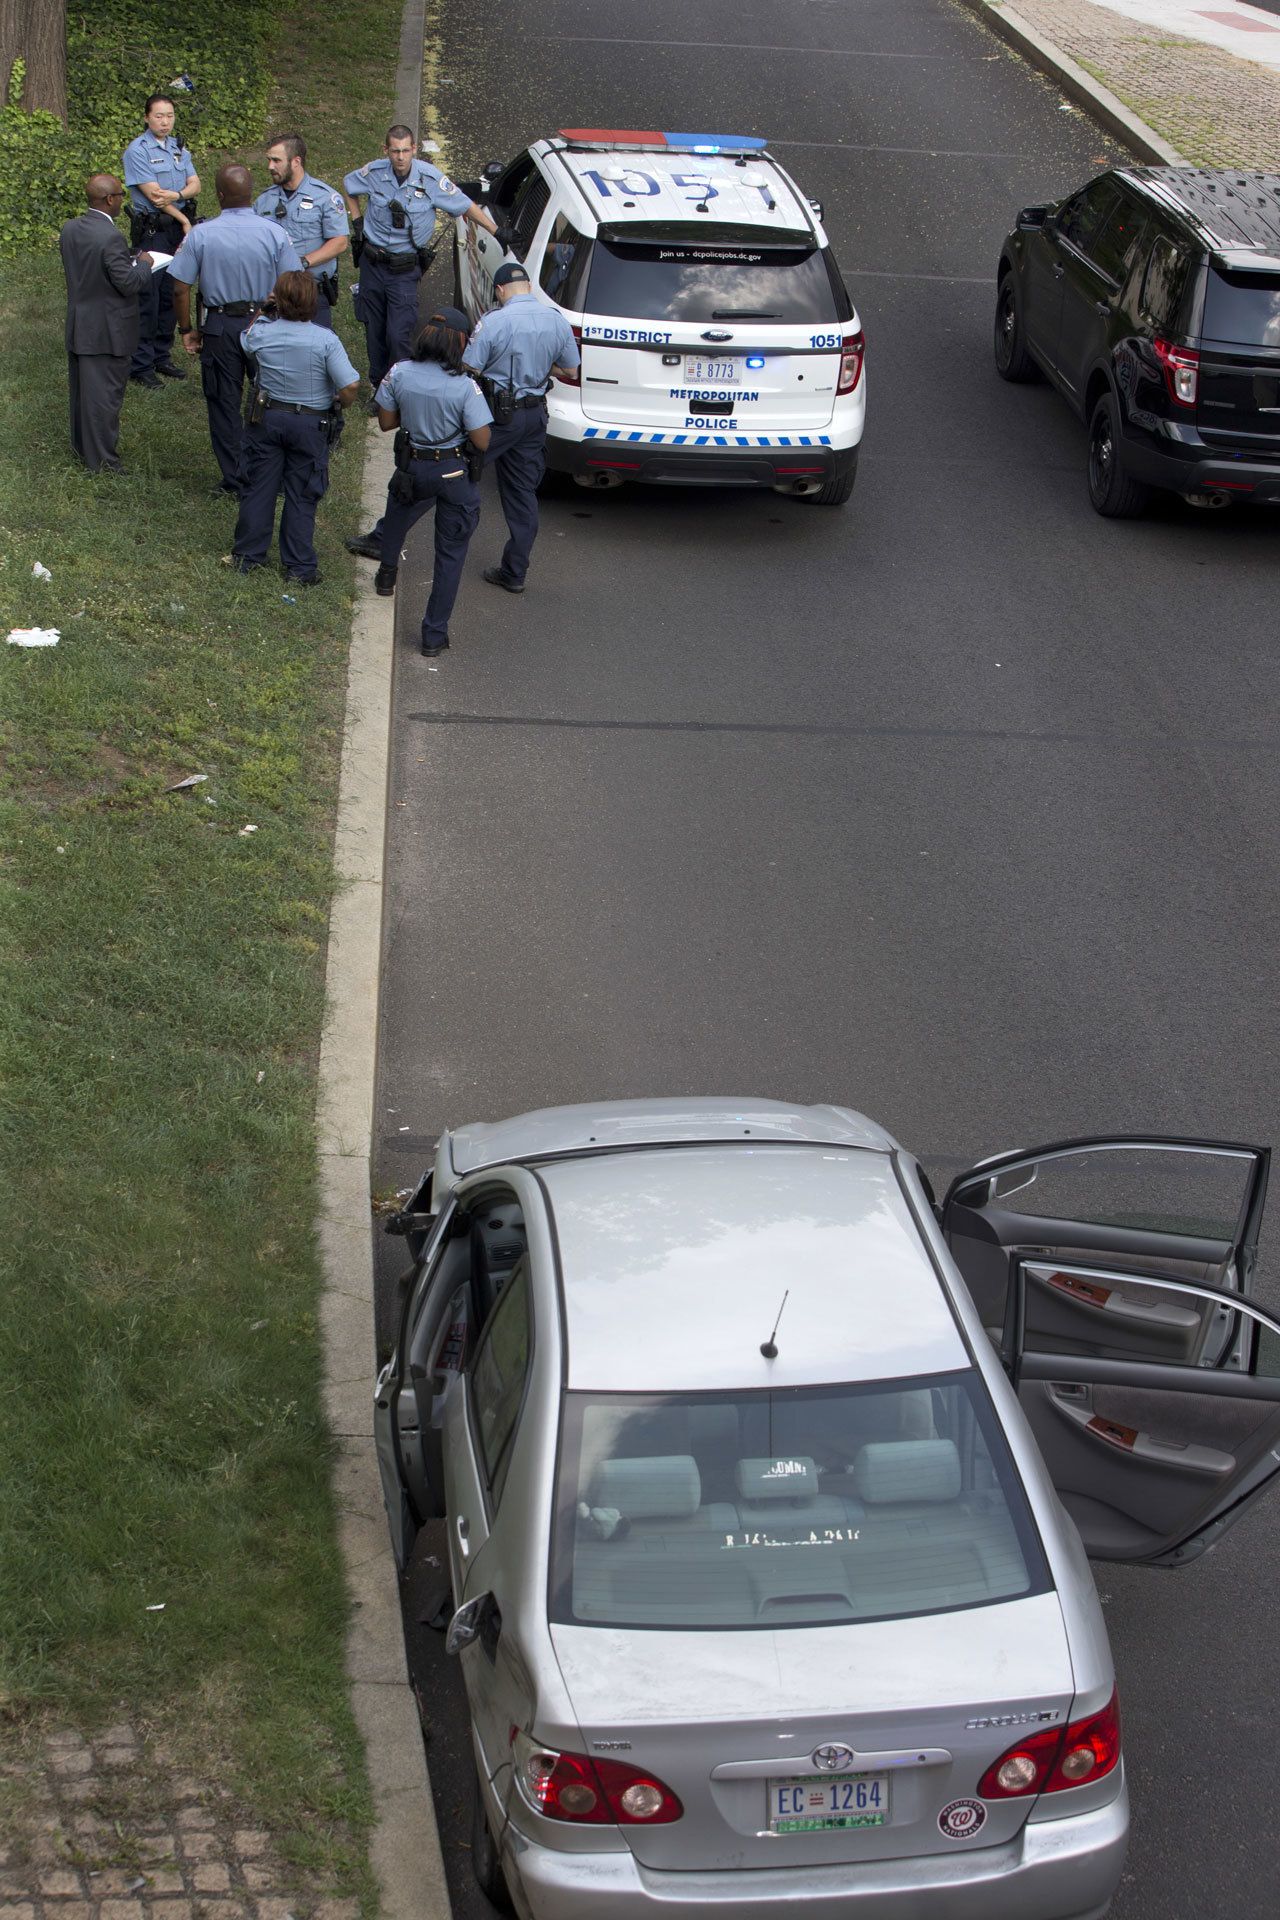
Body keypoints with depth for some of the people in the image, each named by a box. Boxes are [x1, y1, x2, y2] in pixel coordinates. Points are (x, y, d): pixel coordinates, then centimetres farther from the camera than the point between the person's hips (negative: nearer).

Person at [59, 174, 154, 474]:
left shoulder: (70, 230, 0)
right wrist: (143, 264, -3)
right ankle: (101, 459, 9)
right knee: (104, 393, 2)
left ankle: (82, 445, 36)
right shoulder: (110, 237, -25)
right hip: (106, 331, -8)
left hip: (77, 325, 8)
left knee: (81, 387, 21)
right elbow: (128, 283, -22)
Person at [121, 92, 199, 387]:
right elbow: (153, 193, -14)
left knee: (171, 296, 11)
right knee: (148, 298, -6)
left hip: (179, 230, 7)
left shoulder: (178, 147, 12)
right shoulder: (138, 150, -10)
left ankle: (161, 357, 21)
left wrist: (177, 194, -18)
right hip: (151, 232, -7)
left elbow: (195, 184, 4)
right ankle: (140, 366, -2)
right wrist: (184, 221, -10)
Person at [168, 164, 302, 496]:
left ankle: (234, 479, 14)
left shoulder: (200, 235, -10)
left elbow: (180, 288, -8)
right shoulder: (274, 232, -9)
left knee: (224, 403, 10)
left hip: (220, 328, -1)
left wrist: (187, 330, 5)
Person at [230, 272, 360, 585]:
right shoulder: (325, 340, -20)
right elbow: (350, 386, -22)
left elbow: (245, 344, 14)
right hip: (311, 424, -2)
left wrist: (263, 311, 12)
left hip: (267, 418, 2)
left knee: (258, 488, 15)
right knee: (301, 496, 9)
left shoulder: (261, 333, -12)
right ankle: (299, 566, 14)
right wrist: (337, 407, -3)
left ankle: (247, 556, 24)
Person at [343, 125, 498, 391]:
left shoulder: (430, 178, -15)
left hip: (405, 269, -3)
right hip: (372, 262, 3)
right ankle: (380, 387, 29)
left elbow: (466, 206, -3)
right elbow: (348, 185, 15)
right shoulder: (375, 172, -8)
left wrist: (498, 232, -4)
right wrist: (357, 220, 8)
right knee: (374, 329, 12)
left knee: (399, 334, -13)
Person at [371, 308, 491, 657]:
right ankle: (434, 635, 12)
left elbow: (386, 422, -1)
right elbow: (482, 442, -18)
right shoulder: (465, 387, -23)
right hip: (456, 474, -3)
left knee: (396, 519, 36)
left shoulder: (400, 374, -13)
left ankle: (387, 574, 61)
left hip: (413, 467, 3)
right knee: (450, 554, 11)